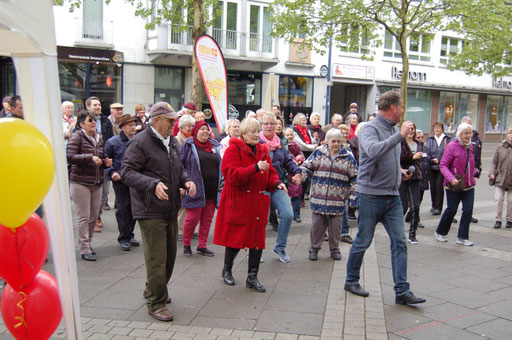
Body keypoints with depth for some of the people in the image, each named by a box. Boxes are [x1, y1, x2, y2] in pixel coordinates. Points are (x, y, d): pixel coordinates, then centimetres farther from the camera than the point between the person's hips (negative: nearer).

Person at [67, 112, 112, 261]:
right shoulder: (77, 137, -4)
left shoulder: (99, 138, 15)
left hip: (96, 183, 6)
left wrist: (105, 162, 6)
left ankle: (87, 243, 26)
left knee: (93, 216, 10)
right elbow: (70, 156, -16)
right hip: (80, 182, -6)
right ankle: (84, 249, 3)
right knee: (83, 216, -3)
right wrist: (90, 157, -23)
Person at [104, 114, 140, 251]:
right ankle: (123, 238, 10)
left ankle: (130, 235, 25)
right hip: (120, 180, -4)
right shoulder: (112, 142, -1)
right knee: (123, 209, -1)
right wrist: (112, 173, -10)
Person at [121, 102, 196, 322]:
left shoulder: (172, 142, 15)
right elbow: (127, 172, -17)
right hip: (150, 211, -8)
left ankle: (154, 291, 37)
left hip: (170, 209, 8)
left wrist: (186, 180, 4)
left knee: (169, 254, 17)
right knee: (156, 258, -5)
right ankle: (156, 303, 9)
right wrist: (153, 184, -30)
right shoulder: (139, 143, -12)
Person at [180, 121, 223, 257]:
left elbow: (221, 166, 20)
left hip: (212, 192, 5)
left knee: (207, 220, 8)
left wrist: (221, 185, 14)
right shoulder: (188, 146, 0)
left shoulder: (215, 146, 14)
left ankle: (202, 246, 19)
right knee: (192, 218, -3)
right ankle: (186, 244, 17)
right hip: (195, 190, -5)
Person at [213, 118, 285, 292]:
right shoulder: (233, 150, -7)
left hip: (258, 203, 6)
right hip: (238, 203, -5)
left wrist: (276, 183, -6)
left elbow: (270, 173, 16)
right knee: (235, 238, 2)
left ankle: (252, 277, 16)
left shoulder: (263, 151, 13)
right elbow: (233, 175, -19)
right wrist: (255, 168, -27)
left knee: (258, 238, 4)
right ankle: (227, 270, 29)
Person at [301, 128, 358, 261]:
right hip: (319, 197, 0)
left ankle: (334, 249, 24)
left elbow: (354, 178, 7)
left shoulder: (348, 157, 4)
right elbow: (307, 166, 7)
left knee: (336, 225, 7)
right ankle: (314, 248, 20)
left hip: (338, 199, 0)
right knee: (317, 224, 4)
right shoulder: (318, 153, 4)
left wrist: (353, 195, 2)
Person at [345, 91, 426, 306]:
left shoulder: (394, 129, 13)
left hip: (392, 196, 7)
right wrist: (400, 135, -31)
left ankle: (402, 291, 6)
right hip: (371, 194, -7)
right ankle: (351, 280, 24)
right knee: (363, 241, 5)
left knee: (399, 242, 2)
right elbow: (374, 151, -34)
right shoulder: (370, 129, -12)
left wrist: (399, 171, 12)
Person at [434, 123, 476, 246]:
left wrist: (472, 176, 14)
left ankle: (462, 237, 10)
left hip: (469, 186, 5)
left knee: (468, 210, -1)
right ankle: (440, 233, 25)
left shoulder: (470, 147, 8)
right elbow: (443, 165, -15)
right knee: (451, 210, 3)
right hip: (454, 186, -5)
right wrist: (451, 178, -27)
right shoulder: (451, 146, -11)